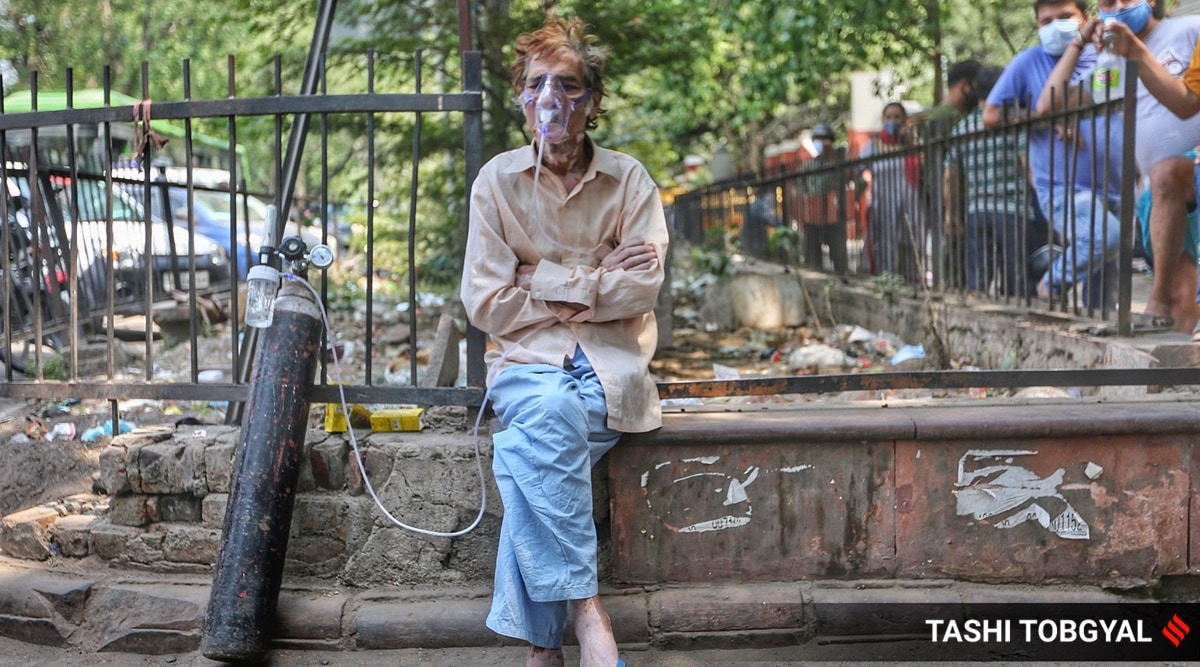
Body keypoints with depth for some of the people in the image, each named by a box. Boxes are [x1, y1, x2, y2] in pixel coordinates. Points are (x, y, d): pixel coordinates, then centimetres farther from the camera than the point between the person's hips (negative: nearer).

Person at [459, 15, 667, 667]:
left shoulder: (629, 180, 6)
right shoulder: (497, 180, 5)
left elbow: (641, 289, -6)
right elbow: (487, 305, -2)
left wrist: (543, 280, -6)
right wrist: (595, 283, -4)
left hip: (611, 363, 0)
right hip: (528, 360, 0)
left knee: (526, 444, -33)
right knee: (549, 414, -36)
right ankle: (586, 614, -35)